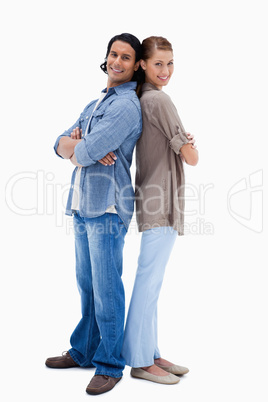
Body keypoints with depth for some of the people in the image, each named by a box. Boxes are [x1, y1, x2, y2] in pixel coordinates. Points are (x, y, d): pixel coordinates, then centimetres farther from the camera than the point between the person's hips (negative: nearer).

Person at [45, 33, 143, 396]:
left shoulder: (126, 105, -10)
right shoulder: (95, 104, 21)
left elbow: (87, 153, -18)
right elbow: (61, 143, 15)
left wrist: (76, 146, 4)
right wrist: (78, 145, -7)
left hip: (107, 207, -9)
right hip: (82, 205, 9)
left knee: (106, 289, -3)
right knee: (87, 285, 16)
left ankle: (110, 365, 10)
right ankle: (83, 351, 30)